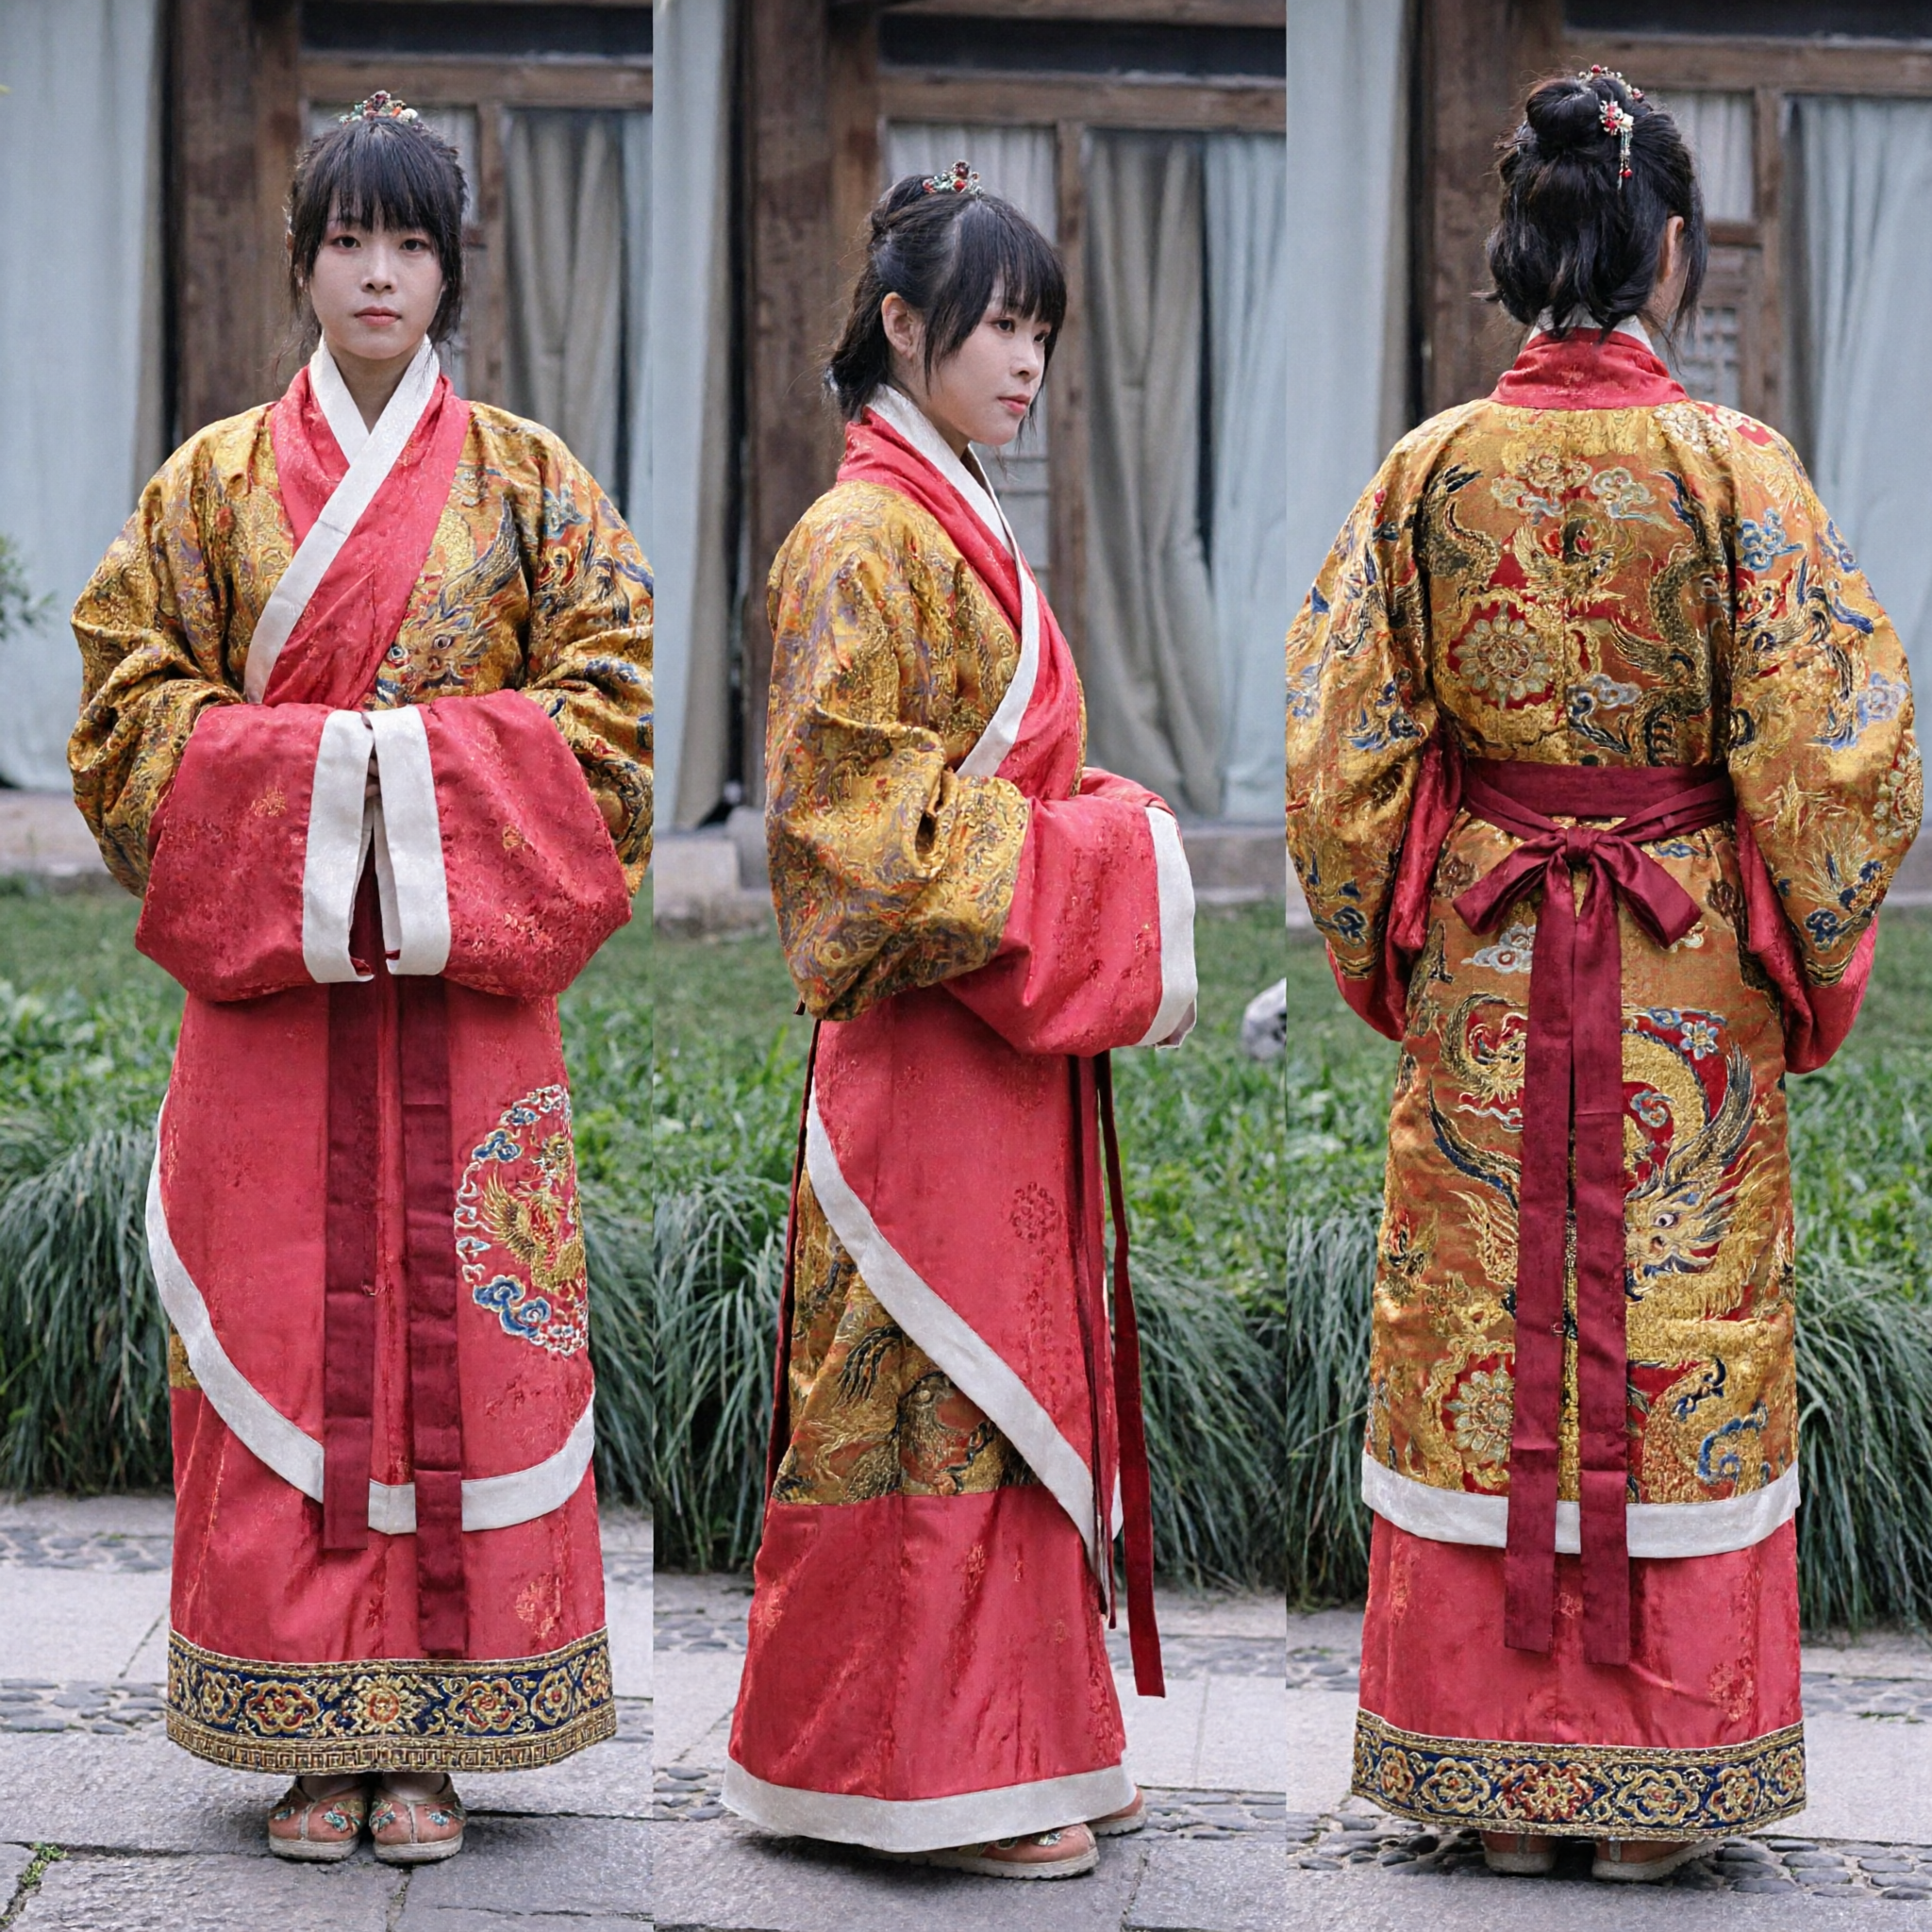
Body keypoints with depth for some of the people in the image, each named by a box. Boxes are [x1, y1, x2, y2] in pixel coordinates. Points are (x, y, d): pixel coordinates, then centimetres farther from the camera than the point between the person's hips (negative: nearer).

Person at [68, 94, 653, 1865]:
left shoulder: (529, 482, 9)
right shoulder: (214, 481, 9)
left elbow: (609, 706, 2)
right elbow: (133, 706, 3)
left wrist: (428, 786, -12)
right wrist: (322, 773, -11)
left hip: (467, 998, 0)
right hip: (270, 986, 0)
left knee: (463, 1337, -1)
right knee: (284, 1341, -1)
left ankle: (434, 1737, 6)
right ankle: (314, 1738, 6)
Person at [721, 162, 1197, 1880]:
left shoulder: (963, 532, 17)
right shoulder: (865, 543, -12)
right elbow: (862, 816, -18)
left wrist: (1118, 851, 5)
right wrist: (1091, 881, -16)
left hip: (1011, 1035, 10)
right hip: (925, 1045, -10)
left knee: (1015, 1378, 12)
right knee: (948, 1385, -5)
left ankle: (1022, 1743, 19)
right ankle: (943, 1767, 2)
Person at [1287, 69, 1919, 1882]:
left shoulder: (1430, 469, -3)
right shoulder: (1734, 468, -9)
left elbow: (1337, 752, 0)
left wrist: (1377, 953, 13)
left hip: (1478, 980, 2)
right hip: (1688, 988, -2)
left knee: (1481, 1337, 9)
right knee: (1680, 1343, 7)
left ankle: (1498, 1767, 16)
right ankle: (1658, 1783, 14)